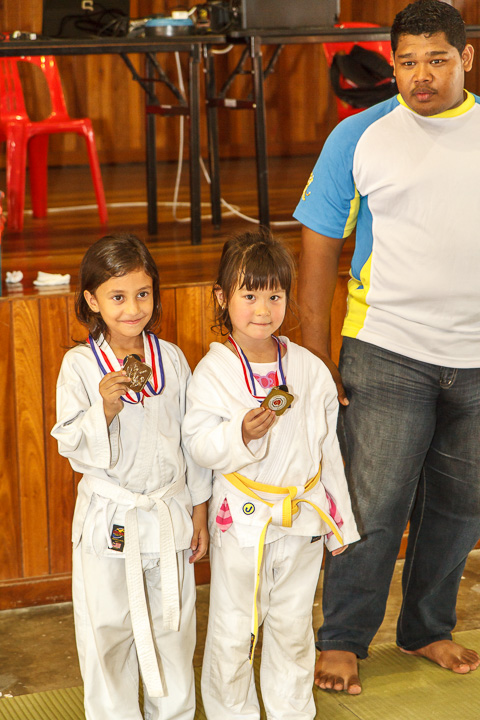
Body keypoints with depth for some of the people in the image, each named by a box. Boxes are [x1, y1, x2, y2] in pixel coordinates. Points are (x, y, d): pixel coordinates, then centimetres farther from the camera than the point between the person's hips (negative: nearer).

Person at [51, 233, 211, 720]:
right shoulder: (79, 365, -10)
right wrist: (104, 409, -29)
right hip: (109, 517, -3)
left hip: (169, 514, 3)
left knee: (173, 625, 14)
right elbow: (71, 447, -12)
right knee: (107, 630, 6)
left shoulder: (171, 359, 0)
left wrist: (199, 508, 10)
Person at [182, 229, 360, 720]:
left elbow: (328, 448, 9)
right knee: (233, 629, 6)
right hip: (241, 519, -3)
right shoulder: (213, 372, -9)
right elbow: (198, 444, -11)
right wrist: (241, 435, -30)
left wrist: (340, 520, 11)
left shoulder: (310, 370, 2)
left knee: (293, 625, 17)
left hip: (304, 515, 3)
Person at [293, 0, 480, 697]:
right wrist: (317, 361, -6)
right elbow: (318, 249, -1)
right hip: (388, 353, -3)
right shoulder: (359, 137, -3)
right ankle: (342, 640, 16)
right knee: (375, 507, -2)